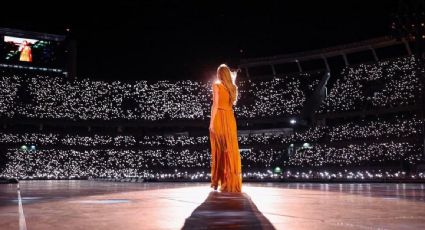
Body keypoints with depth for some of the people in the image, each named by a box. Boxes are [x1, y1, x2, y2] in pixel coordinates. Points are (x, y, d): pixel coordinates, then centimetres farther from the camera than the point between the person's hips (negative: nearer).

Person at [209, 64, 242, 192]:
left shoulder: (216, 85, -2)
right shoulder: (233, 87, 12)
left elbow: (215, 104, -10)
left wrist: (211, 122, -12)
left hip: (219, 118, -4)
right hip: (230, 118, 4)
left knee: (219, 149, 0)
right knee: (231, 149, 4)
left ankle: (217, 182, 1)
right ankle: (232, 183, 4)